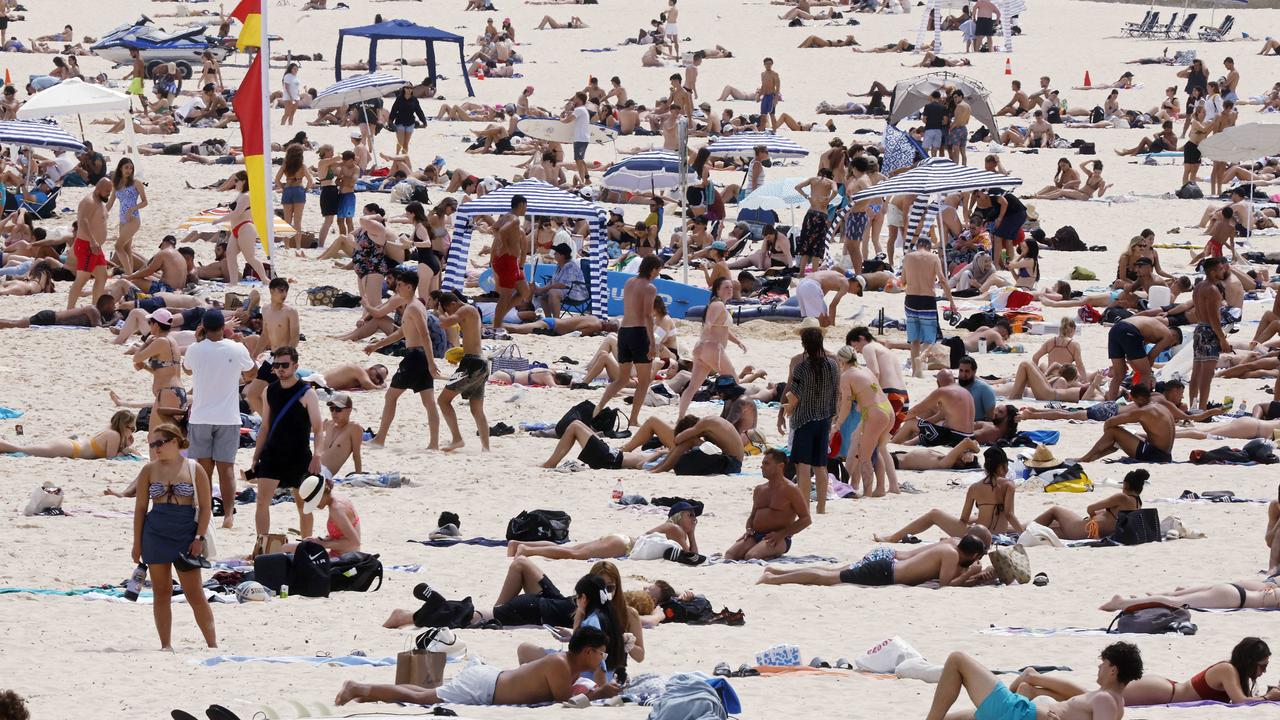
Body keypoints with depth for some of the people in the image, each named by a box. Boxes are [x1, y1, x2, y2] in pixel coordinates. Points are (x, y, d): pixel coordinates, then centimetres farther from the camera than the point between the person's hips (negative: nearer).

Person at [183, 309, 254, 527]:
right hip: (228, 418, 0)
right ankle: (228, 514, -3)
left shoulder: (195, 350, -7)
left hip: (200, 417, 0)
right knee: (226, 467, 2)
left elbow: (187, 369, 16)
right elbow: (250, 368, 14)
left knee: (203, 467, 7)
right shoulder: (236, 350, -7)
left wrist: (198, 341, 17)